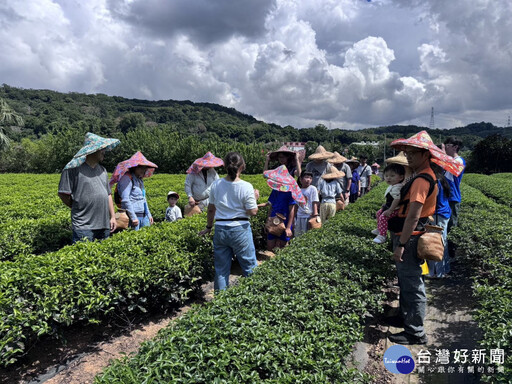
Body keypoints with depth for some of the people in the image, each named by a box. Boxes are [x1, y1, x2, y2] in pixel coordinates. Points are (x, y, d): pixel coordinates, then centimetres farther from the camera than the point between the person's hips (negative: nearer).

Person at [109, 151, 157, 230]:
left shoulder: (140, 179, 18)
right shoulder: (127, 178, -8)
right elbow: (125, 200, -16)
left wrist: (149, 215, 18)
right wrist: (133, 217, -18)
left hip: (144, 215, 8)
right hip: (133, 215, -8)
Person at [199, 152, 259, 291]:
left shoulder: (215, 185, 1)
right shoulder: (246, 187, -11)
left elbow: (211, 209, 9)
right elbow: (252, 212, -9)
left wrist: (208, 227, 23)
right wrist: (255, 198, 8)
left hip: (220, 229, 4)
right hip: (240, 229, -3)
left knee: (221, 269, 13)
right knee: (250, 267, 10)